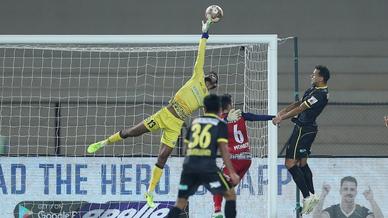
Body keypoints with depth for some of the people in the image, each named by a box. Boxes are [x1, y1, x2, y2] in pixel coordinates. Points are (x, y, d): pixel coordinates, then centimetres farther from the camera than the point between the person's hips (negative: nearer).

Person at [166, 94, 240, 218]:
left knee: (180, 202, 10)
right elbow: (223, 149, -2)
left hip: (189, 166, 4)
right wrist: (232, 173, -3)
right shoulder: (220, 124, 8)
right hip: (208, 167, -4)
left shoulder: (195, 122, 21)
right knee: (230, 194, 11)